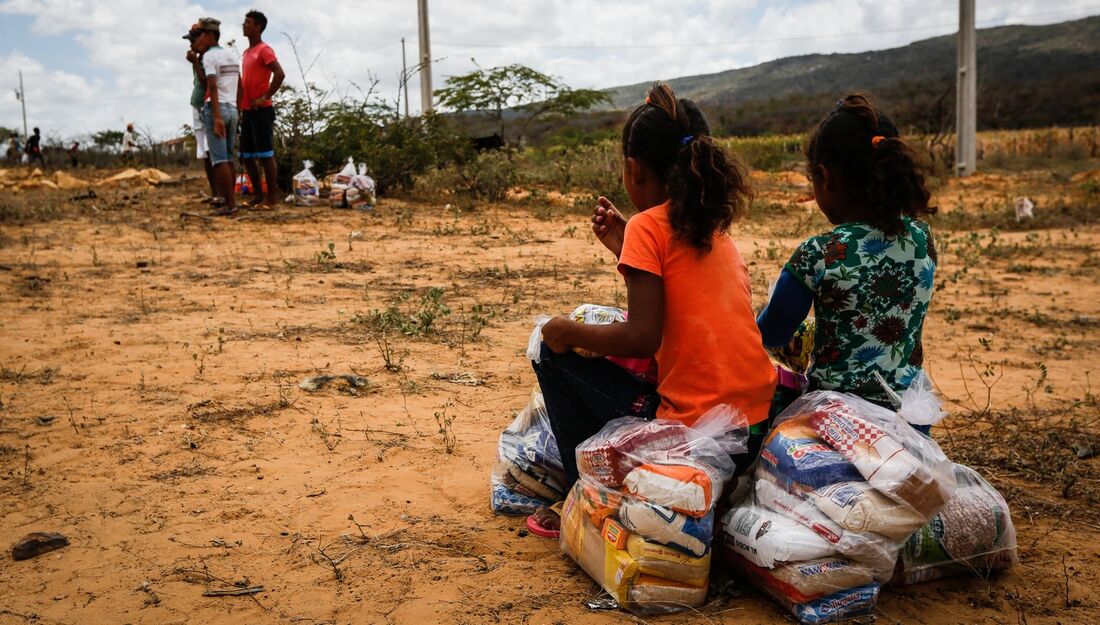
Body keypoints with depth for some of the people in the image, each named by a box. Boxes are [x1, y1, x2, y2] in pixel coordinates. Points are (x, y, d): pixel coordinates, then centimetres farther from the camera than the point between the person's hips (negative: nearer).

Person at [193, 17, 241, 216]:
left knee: (219, 159, -7)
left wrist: (217, 117, -22)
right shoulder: (232, 56, 16)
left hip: (216, 109, -7)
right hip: (232, 109, 7)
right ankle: (230, 200, 10)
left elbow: (212, 87, -17)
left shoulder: (209, 56, -7)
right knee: (228, 158, 10)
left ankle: (230, 204, -10)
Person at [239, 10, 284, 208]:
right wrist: (241, 107, 16)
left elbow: (280, 74, -22)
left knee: (265, 154, -7)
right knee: (247, 156, 9)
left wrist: (265, 97, -20)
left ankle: (272, 196, -3)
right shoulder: (246, 53, 19)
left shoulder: (264, 50, -8)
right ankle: (257, 194, 16)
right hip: (247, 111, 9)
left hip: (261, 111, -9)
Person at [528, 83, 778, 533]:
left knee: (555, 354, 5)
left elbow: (642, 338, -19)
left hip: (692, 435, -8)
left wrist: (570, 333, -3)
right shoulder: (714, 229, 12)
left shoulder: (648, 226, -10)